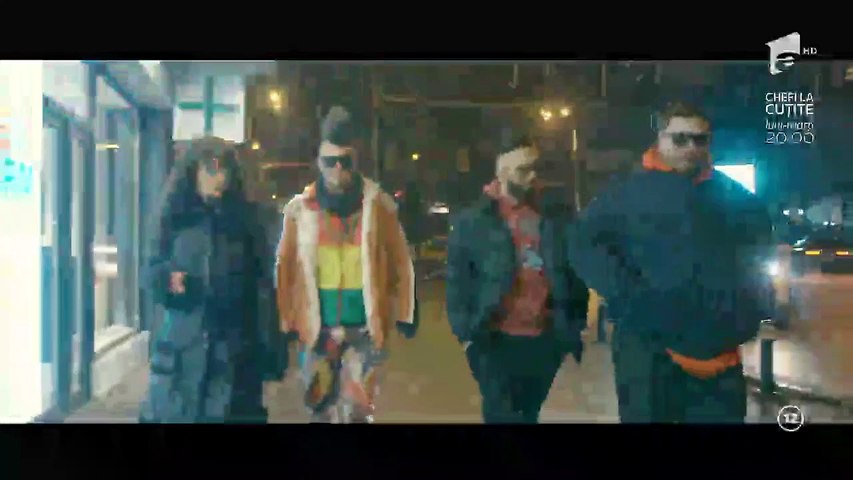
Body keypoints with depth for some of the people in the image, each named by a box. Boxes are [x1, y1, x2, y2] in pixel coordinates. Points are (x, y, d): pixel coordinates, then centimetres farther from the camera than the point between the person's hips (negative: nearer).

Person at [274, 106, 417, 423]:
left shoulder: (378, 204, -1)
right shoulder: (300, 208, 0)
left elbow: (400, 262, 3)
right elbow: (285, 267, 4)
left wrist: (404, 315, 2)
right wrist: (285, 321, 2)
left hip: (364, 327, -1)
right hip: (317, 328, 2)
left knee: (357, 411, -2)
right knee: (321, 408, 13)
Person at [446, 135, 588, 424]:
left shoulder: (556, 215, 3)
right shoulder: (473, 220, -3)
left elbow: (576, 269, 9)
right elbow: (457, 280, -2)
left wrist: (576, 322, 4)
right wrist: (465, 332, -8)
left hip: (545, 340, 3)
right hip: (495, 340, -2)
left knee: (528, 414, 17)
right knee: (501, 414, -2)